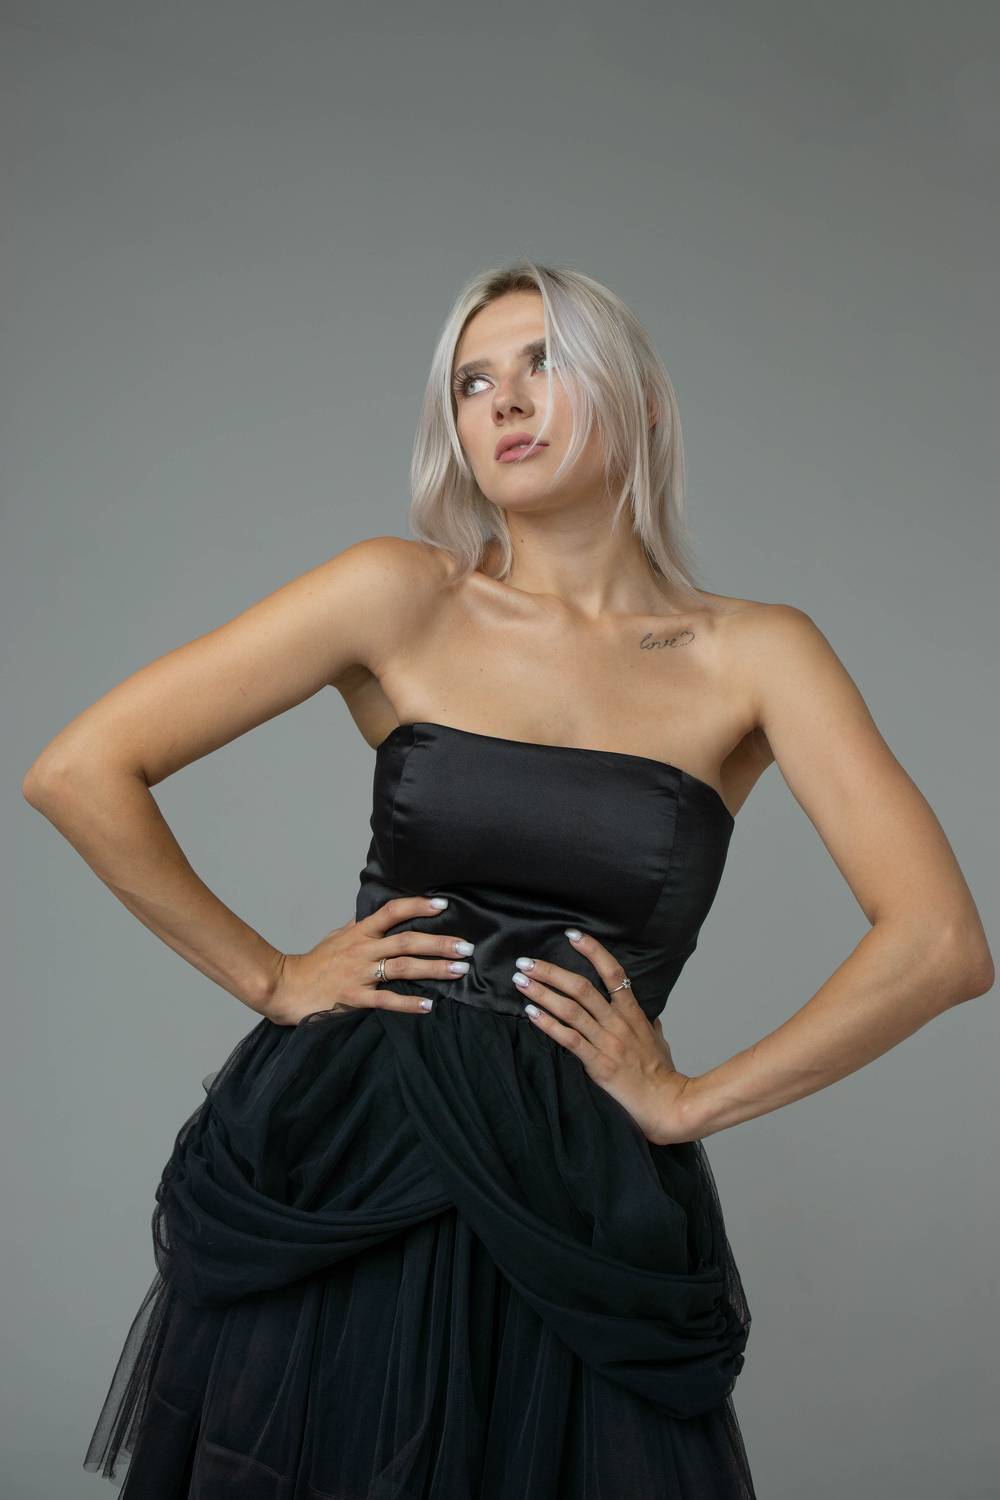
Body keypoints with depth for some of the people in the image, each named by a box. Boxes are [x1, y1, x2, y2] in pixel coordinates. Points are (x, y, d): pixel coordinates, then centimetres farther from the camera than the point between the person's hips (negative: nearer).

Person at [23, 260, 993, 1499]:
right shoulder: (403, 596, -4)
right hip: (337, 1171, 1)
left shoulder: (753, 656, -2)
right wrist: (267, 978, -3)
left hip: (580, 1211, 0)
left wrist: (691, 1104, -7)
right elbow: (80, 771, -5)